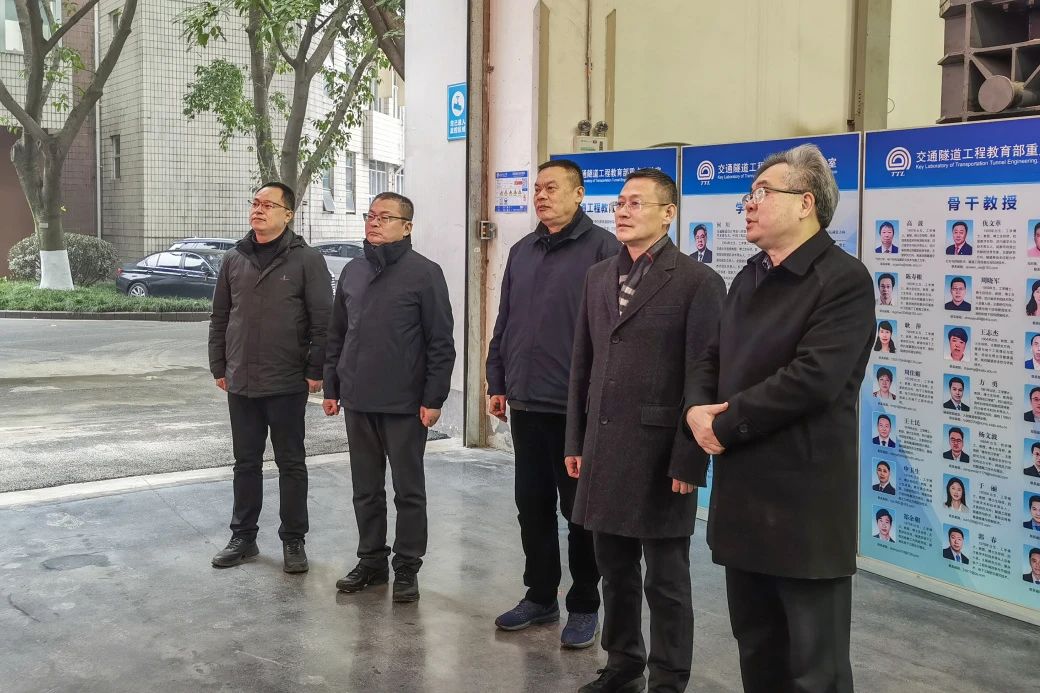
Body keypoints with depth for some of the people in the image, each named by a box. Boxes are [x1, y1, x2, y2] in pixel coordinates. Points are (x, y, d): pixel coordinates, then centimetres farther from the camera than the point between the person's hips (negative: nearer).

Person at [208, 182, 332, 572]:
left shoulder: (306, 260, -5)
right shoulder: (234, 259, 8)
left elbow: (322, 320, -7)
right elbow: (219, 317, 12)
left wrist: (315, 371, -11)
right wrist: (219, 367, 8)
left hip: (287, 384, -4)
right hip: (241, 383, 4)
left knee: (291, 464, 7)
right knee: (246, 463, 14)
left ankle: (293, 540, 18)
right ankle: (243, 536, 26)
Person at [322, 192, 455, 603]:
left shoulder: (424, 273, -7)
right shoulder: (352, 272, 10)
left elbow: (441, 342, -9)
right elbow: (337, 334, 15)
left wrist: (433, 398, -13)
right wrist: (331, 388, 12)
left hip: (405, 404, -5)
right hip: (357, 401, 6)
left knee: (408, 491, 6)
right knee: (366, 489, 14)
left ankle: (407, 568, 18)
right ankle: (371, 561, 28)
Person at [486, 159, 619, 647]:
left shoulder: (602, 248, -7)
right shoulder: (522, 251, 13)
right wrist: (497, 382, 14)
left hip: (578, 406, -6)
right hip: (525, 403, 6)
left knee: (579, 510, 6)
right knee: (532, 505, 14)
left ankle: (584, 606, 20)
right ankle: (540, 596, 28)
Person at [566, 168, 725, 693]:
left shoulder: (697, 281, -8)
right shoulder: (598, 276, 12)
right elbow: (583, 364, 14)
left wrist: (688, 461, -14)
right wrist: (576, 440, 11)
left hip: (659, 451, -6)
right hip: (604, 447, 6)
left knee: (666, 579, 6)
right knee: (615, 569, 18)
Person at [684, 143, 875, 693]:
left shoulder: (843, 279, -12)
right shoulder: (748, 279, 16)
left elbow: (812, 378, -22)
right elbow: (712, 358, 18)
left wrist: (724, 423, -14)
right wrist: (697, 408, -4)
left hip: (804, 497, -8)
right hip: (742, 490, 8)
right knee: (756, 649, 19)